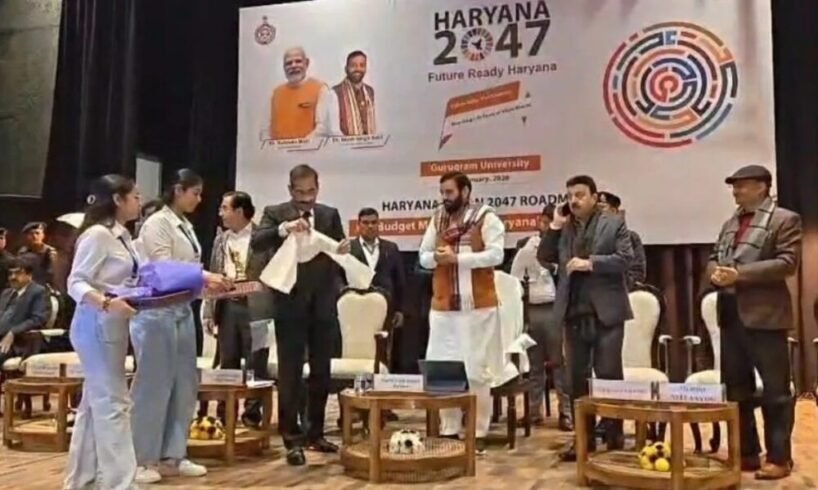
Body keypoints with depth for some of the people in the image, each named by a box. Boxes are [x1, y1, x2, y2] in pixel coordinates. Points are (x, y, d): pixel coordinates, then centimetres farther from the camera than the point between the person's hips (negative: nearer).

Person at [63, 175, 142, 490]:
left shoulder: (122, 235, 12)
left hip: (113, 327, 9)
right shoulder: (97, 234, -14)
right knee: (112, 402, -6)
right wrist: (106, 303, -32)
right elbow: (75, 283, -18)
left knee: (94, 402, 15)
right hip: (97, 327, -9)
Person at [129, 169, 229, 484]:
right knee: (153, 386, -1)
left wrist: (210, 283, 0)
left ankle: (172, 456, 21)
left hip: (182, 311, 8)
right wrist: (205, 278, -22)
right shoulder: (157, 223, -9)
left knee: (184, 385, 10)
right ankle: (141, 460, 11)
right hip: (158, 312, -8)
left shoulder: (186, 226, 14)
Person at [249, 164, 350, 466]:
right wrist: (284, 229, -30)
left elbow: (340, 254, 6)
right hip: (291, 305, -3)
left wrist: (344, 250, -17)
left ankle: (315, 433, 24)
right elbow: (256, 243, -15)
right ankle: (292, 438, 9)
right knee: (290, 373, 1)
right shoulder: (275, 214, 0)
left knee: (321, 372, 11)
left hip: (323, 305, 4)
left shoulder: (330, 215, 9)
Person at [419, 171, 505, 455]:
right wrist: (436, 257, -8)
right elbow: (423, 256, 15)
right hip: (443, 306, 5)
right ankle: (449, 430, 17)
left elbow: (496, 254, -14)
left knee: (477, 371, -1)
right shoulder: (437, 220, 13)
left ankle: (478, 433, 8)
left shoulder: (486, 218, -3)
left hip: (477, 306, -5)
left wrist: (458, 258, -18)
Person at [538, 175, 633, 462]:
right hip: (574, 313, 5)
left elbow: (625, 259, -9)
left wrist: (590, 263, -18)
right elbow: (544, 259, 7)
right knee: (577, 377, 9)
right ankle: (584, 437, 18)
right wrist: (555, 227, -1)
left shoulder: (614, 224, 0)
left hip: (606, 312, -4)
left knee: (608, 376, 1)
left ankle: (614, 437, 13)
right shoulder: (563, 228, 12)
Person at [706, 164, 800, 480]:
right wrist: (716, 272, -4)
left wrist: (740, 274, -19)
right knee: (736, 389, 12)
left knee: (774, 389, 0)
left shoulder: (785, 220, -3)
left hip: (764, 314, -7)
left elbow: (787, 262, -13)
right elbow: (713, 258, 20)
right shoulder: (730, 224, 19)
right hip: (731, 314, 7)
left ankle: (779, 457, 10)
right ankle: (746, 453, 22)